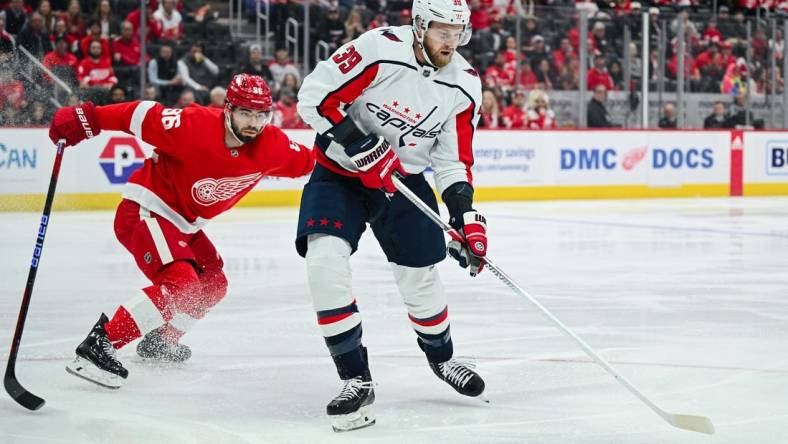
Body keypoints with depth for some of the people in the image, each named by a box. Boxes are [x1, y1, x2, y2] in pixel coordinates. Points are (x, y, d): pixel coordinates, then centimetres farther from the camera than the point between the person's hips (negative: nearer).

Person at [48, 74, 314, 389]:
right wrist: (86, 118, -31)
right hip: (145, 210, -9)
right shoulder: (196, 126, -29)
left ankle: (160, 342, 43)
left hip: (183, 224, 9)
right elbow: (143, 116, -26)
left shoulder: (271, 145, -9)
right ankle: (98, 346, -29)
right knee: (181, 285, -27)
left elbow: (305, 161, 10)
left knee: (213, 285, 20)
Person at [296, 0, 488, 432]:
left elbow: (454, 160, 1)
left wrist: (466, 217, -10)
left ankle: (441, 357, 38)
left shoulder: (464, 85, -7)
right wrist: (362, 148, -26)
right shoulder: (378, 50, -22)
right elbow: (314, 97, -21)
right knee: (325, 259, -23)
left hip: (405, 178, 4)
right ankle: (356, 379, -13)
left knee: (421, 276, 5)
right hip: (340, 170, -3)